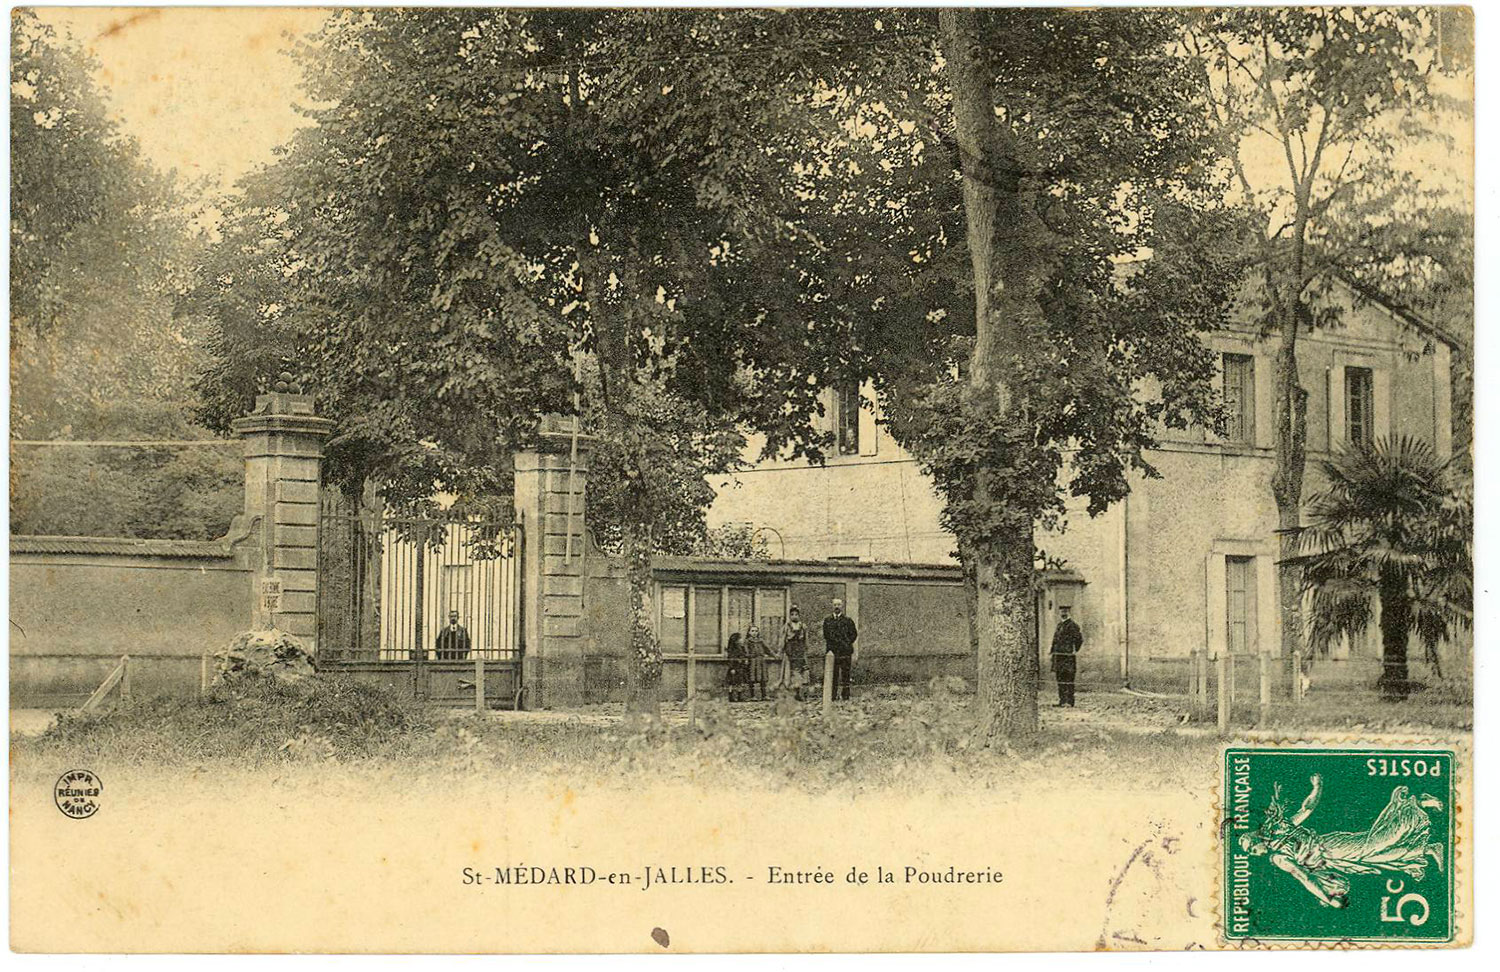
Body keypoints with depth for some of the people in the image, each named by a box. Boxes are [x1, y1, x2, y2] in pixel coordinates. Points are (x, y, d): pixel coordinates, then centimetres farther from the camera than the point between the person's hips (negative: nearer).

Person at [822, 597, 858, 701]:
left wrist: (847, 644, 0)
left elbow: (854, 634, 7)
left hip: (845, 652, -2)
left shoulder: (848, 620, 5)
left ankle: (845, 696, 0)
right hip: (832, 651, 2)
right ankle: (833, 696, 3)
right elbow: (825, 635, 16)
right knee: (833, 675, 0)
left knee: (845, 674, -2)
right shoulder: (827, 620, 12)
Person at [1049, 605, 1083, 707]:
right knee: (1060, 679, 10)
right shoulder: (1059, 624, 18)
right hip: (1058, 656, 9)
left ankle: (1070, 701, -9)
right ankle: (1062, 700, 15)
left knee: (1068, 679, -8)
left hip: (1068, 656, -9)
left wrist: (1074, 651, -8)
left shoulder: (1073, 625, -8)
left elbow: (1079, 640, -11)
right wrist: (1053, 653, 17)